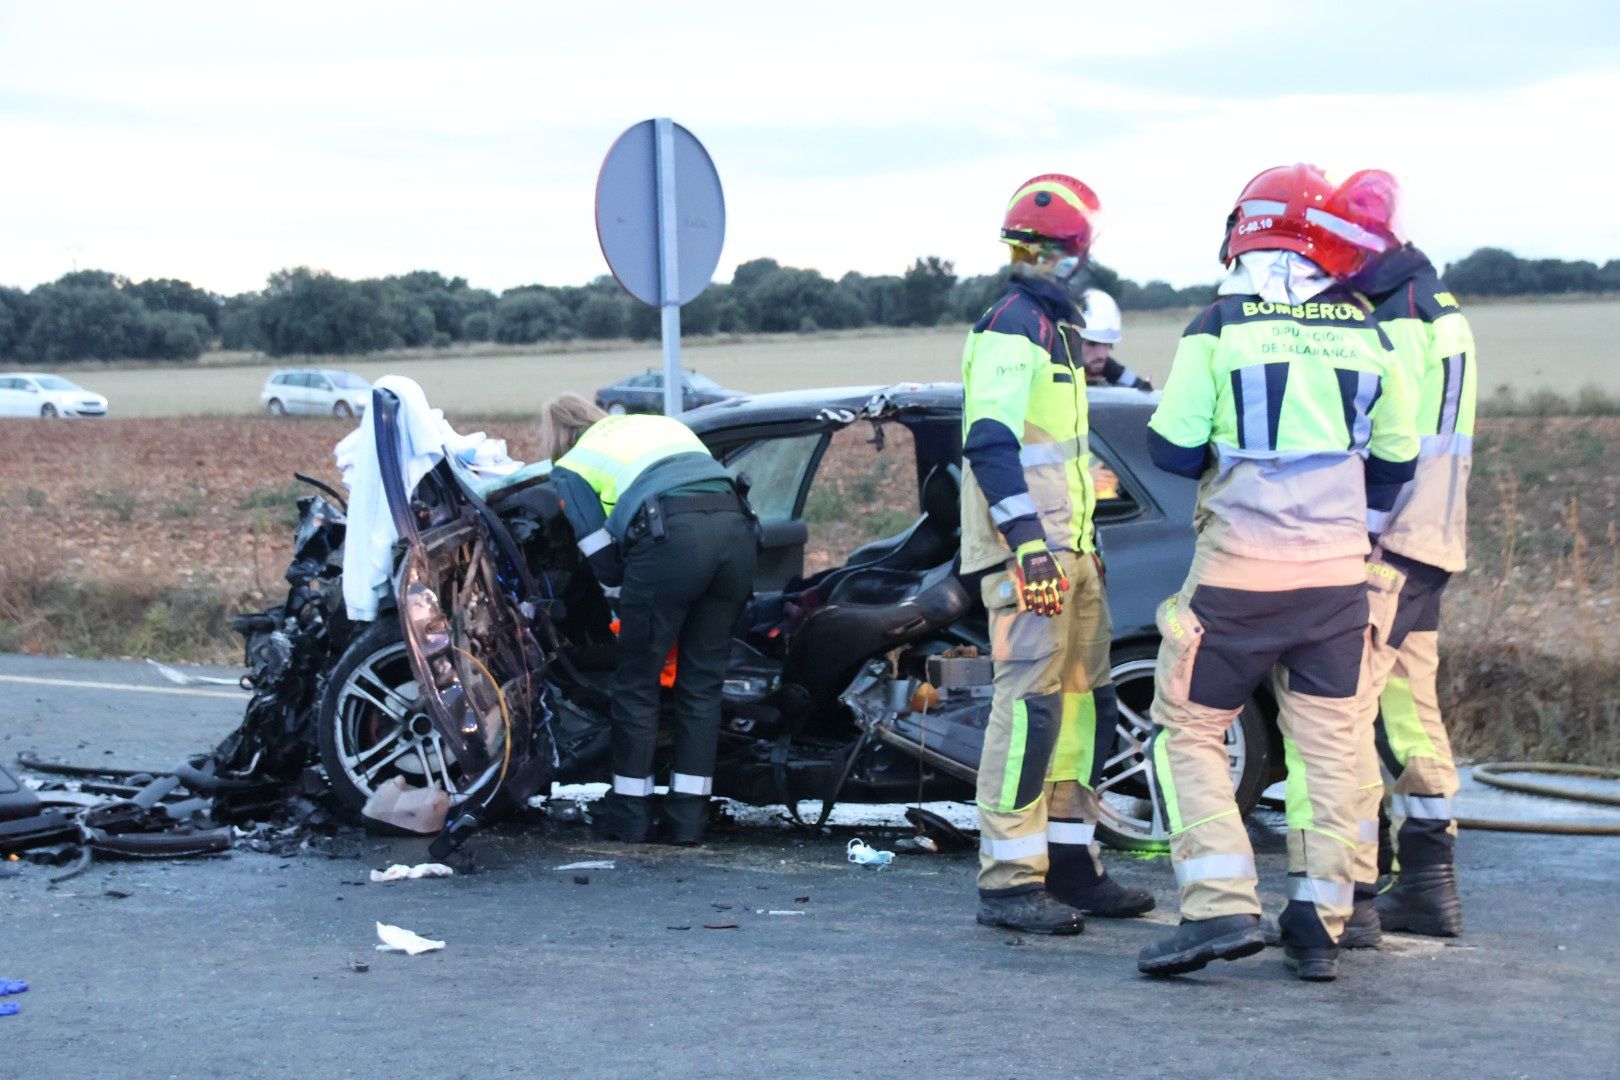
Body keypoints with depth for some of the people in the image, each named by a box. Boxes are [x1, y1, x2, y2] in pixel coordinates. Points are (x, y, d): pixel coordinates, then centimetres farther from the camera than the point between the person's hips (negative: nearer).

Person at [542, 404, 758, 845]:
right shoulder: (663, 423, 35)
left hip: (672, 536, -5)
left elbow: (606, 564, 12)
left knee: (636, 683, 11)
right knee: (702, 683, 14)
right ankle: (688, 817, 15)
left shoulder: (570, 467, 20)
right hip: (736, 525, 5)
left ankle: (629, 814, 16)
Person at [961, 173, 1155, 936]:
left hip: (1064, 548, 11)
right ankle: (1008, 882, -14)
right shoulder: (1012, 329, -12)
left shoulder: (1049, 330, 21)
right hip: (1028, 550, -11)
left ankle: (1069, 866, 17)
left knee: (1079, 701, 11)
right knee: (1030, 701, -14)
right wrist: (1030, 544, -28)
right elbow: (989, 444, -22)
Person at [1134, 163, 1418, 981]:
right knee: (1326, 746, 11)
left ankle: (1223, 908, -7)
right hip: (1337, 573, 3)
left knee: (1186, 733, 6)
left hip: (1240, 574, -3)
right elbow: (1396, 461, 13)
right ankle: (1319, 925, 8)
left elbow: (1171, 451, -7)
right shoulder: (1366, 333, 3)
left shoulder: (1220, 328, -8)